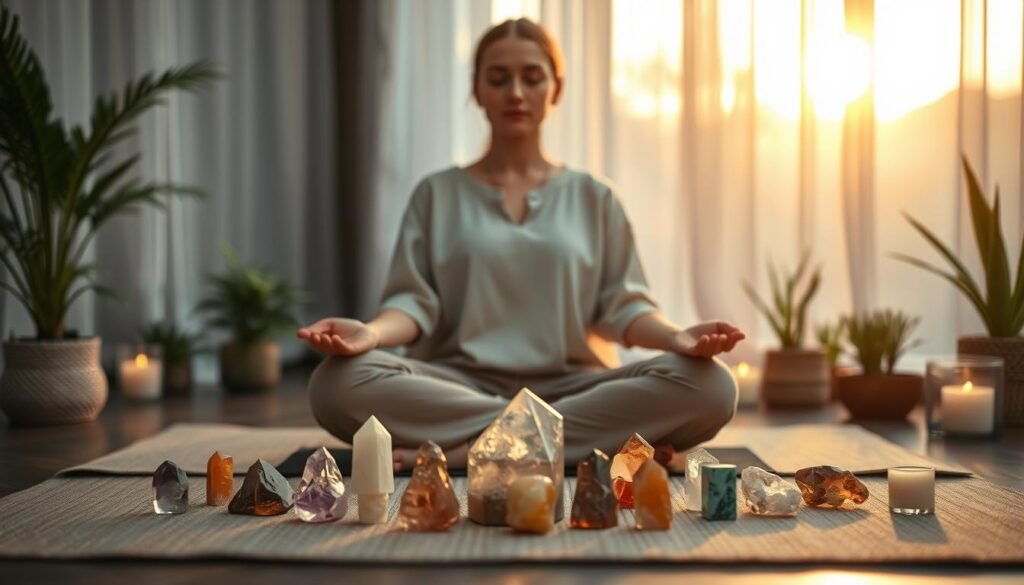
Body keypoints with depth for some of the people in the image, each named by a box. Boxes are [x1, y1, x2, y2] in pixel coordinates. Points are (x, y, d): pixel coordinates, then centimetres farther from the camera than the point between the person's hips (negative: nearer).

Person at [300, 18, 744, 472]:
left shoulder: (593, 198, 16)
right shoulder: (438, 195, 14)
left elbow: (623, 307, 9)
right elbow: (414, 301, 4)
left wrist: (675, 336, -14)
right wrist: (371, 332, -20)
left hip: (571, 387, 1)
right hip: (462, 385, 0)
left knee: (708, 386, -28)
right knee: (337, 384, -32)